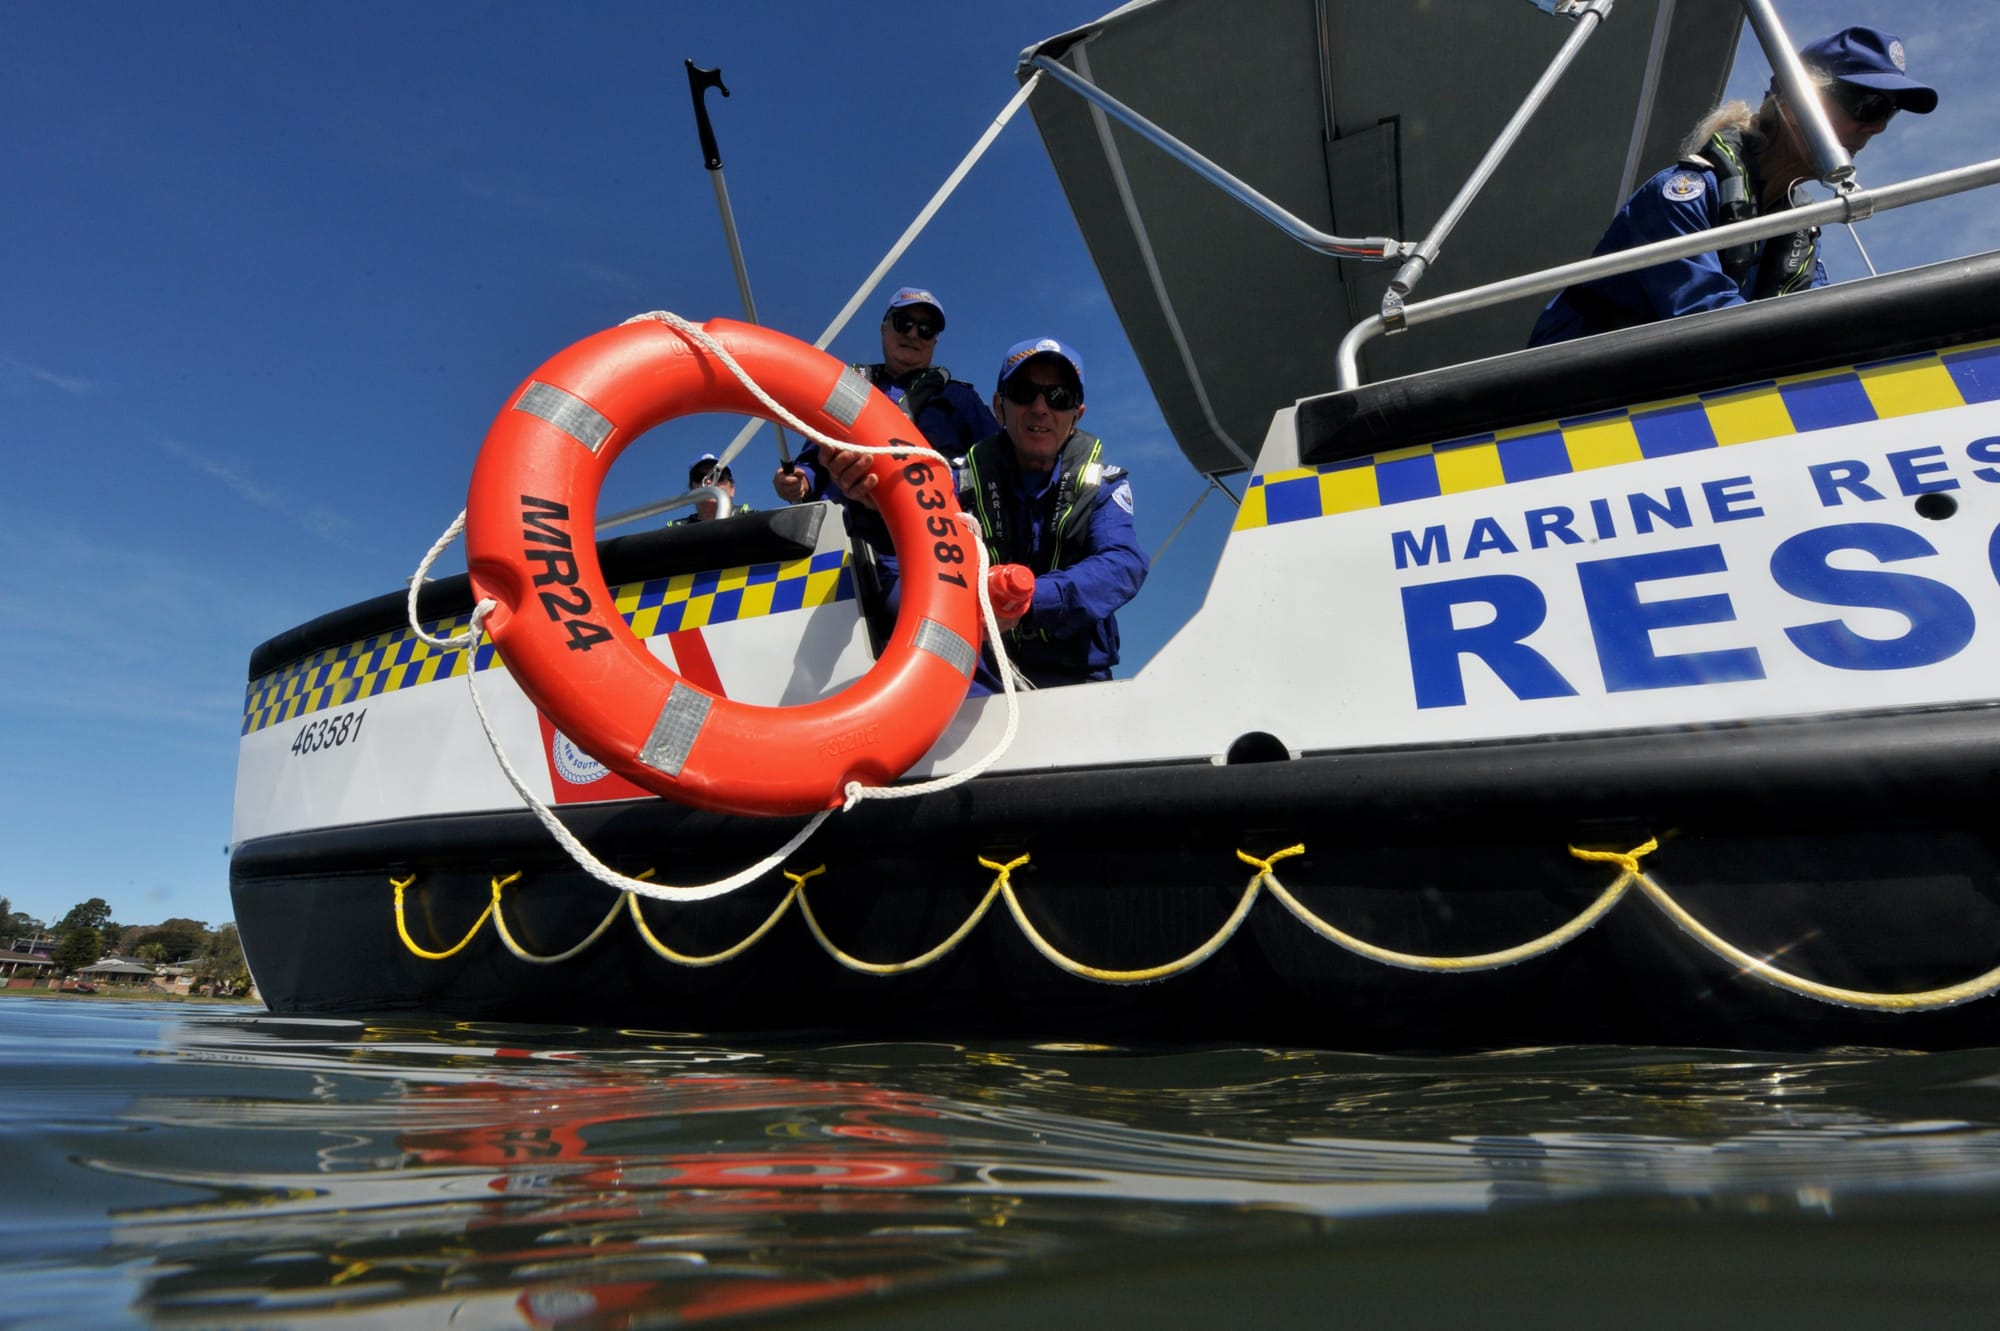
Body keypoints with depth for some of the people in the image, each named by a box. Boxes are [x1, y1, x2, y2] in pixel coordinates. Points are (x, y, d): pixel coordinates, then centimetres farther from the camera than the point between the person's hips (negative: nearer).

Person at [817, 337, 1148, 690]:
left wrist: (1029, 600, -35)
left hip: (1074, 677, 0)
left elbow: (1124, 565, -15)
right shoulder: (965, 476, 4)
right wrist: (875, 503, -43)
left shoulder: (1103, 484, 4)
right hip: (977, 678, 0)